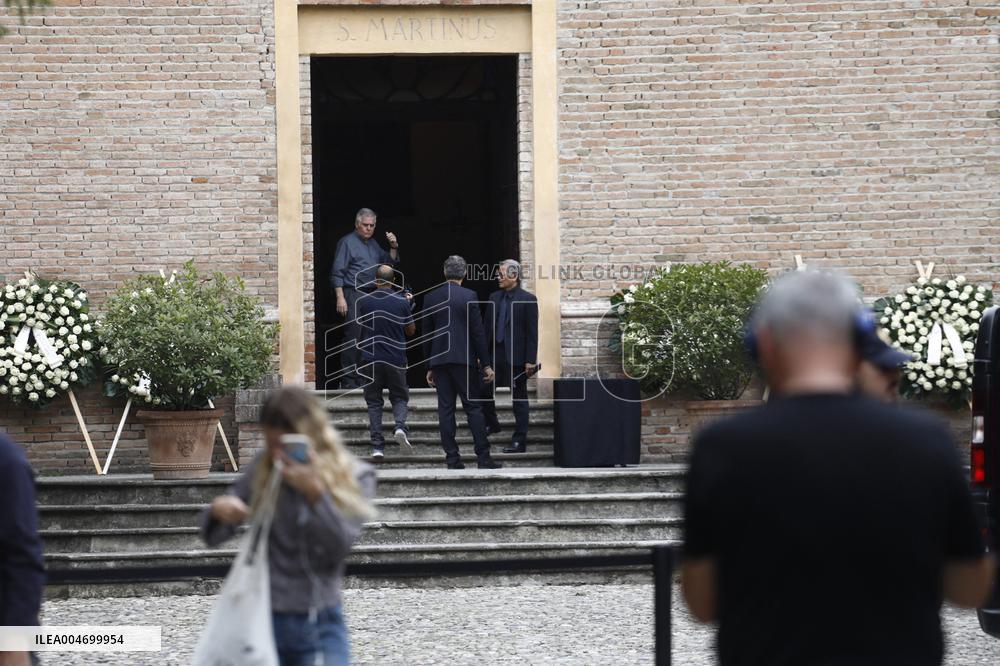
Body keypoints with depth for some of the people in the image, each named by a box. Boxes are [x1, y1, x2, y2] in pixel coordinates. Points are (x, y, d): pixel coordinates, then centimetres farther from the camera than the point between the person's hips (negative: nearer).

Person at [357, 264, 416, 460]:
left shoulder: (364, 301, -3)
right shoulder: (402, 301, -4)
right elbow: (411, 330, 5)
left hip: (371, 357, 0)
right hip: (396, 358, 0)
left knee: (374, 402, 6)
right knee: (399, 396, 14)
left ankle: (377, 445, -3)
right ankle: (400, 426, -15)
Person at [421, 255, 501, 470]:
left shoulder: (430, 298, 6)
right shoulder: (468, 296, -5)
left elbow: (427, 334, 9)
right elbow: (478, 332, -6)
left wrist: (430, 367, 15)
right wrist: (486, 364, -1)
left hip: (439, 360, 3)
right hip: (464, 359, -3)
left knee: (446, 409, 3)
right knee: (473, 407, 0)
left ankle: (453, 459, 0)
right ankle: (483, 457, -3)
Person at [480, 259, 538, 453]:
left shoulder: (528, 299, -7)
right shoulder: (495, 298, 10)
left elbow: (532, 332, -9)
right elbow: (488, 328, 12)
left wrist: (530, 360, -14)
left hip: (516, 357, -6)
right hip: (495, 355, 6)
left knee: (519, 399, 1)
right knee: (484, 390, 7)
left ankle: (519, 442, 5)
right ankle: (491, 424, 31)